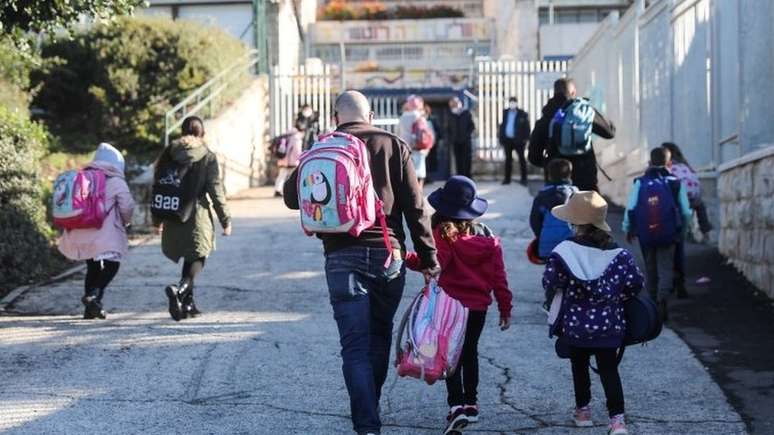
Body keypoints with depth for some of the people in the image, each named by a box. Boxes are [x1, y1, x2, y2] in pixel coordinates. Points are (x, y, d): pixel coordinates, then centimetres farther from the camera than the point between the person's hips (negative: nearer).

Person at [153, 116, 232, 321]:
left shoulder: (169, 153, 7)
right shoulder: (208, 157, -4)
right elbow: (215, 191, -6)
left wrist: (157, 219, 18)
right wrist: (225, 220, 0)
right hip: (197, 216, -4)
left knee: (189, 258, 19)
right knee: (197, 258, 0)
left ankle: (188, 303, 19)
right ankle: (180, 289, -27)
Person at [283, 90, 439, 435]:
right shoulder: (394, 147, 4)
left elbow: (291, 197, 7)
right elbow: (415, 208, 0)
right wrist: (428, 259, 4)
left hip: (342, 259, -1)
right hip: (388, 256, 1)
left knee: (356, 347, -2)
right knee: (380, 338, 19)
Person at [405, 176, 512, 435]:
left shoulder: (443, 234, -12)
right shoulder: (488, 237, 5)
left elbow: (436, 263, -28)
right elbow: (499, 275, 6)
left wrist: (408, 259, -25)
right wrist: (505, 308, 12)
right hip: (479, 306, 5)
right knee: (470, 352, 21)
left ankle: (457, 405, -15)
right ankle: (471, 403, 29)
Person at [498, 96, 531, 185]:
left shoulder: (522, 114, -4)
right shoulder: (505, 113, 8)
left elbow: (526, 127, -5)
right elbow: (502, 125, 9)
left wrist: (525, 138, -12)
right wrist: (500, 137, 3)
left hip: (518, 140, -4)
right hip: (507, 140, 4)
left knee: (521, 159, 3)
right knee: (508, 159, 9)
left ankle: (524, 179, 7)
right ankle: (507, 178, 14)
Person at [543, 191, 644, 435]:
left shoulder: (564, 252, -15)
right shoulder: (618, 254, -7)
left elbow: (549, 284, -13)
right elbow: (635, 284, -5)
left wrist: (555, 294, 9)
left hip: (574, 325, -1)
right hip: (609, 325, 1)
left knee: (579, 367, 18)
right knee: (609, 369, 5)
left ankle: (583, 411, 28)